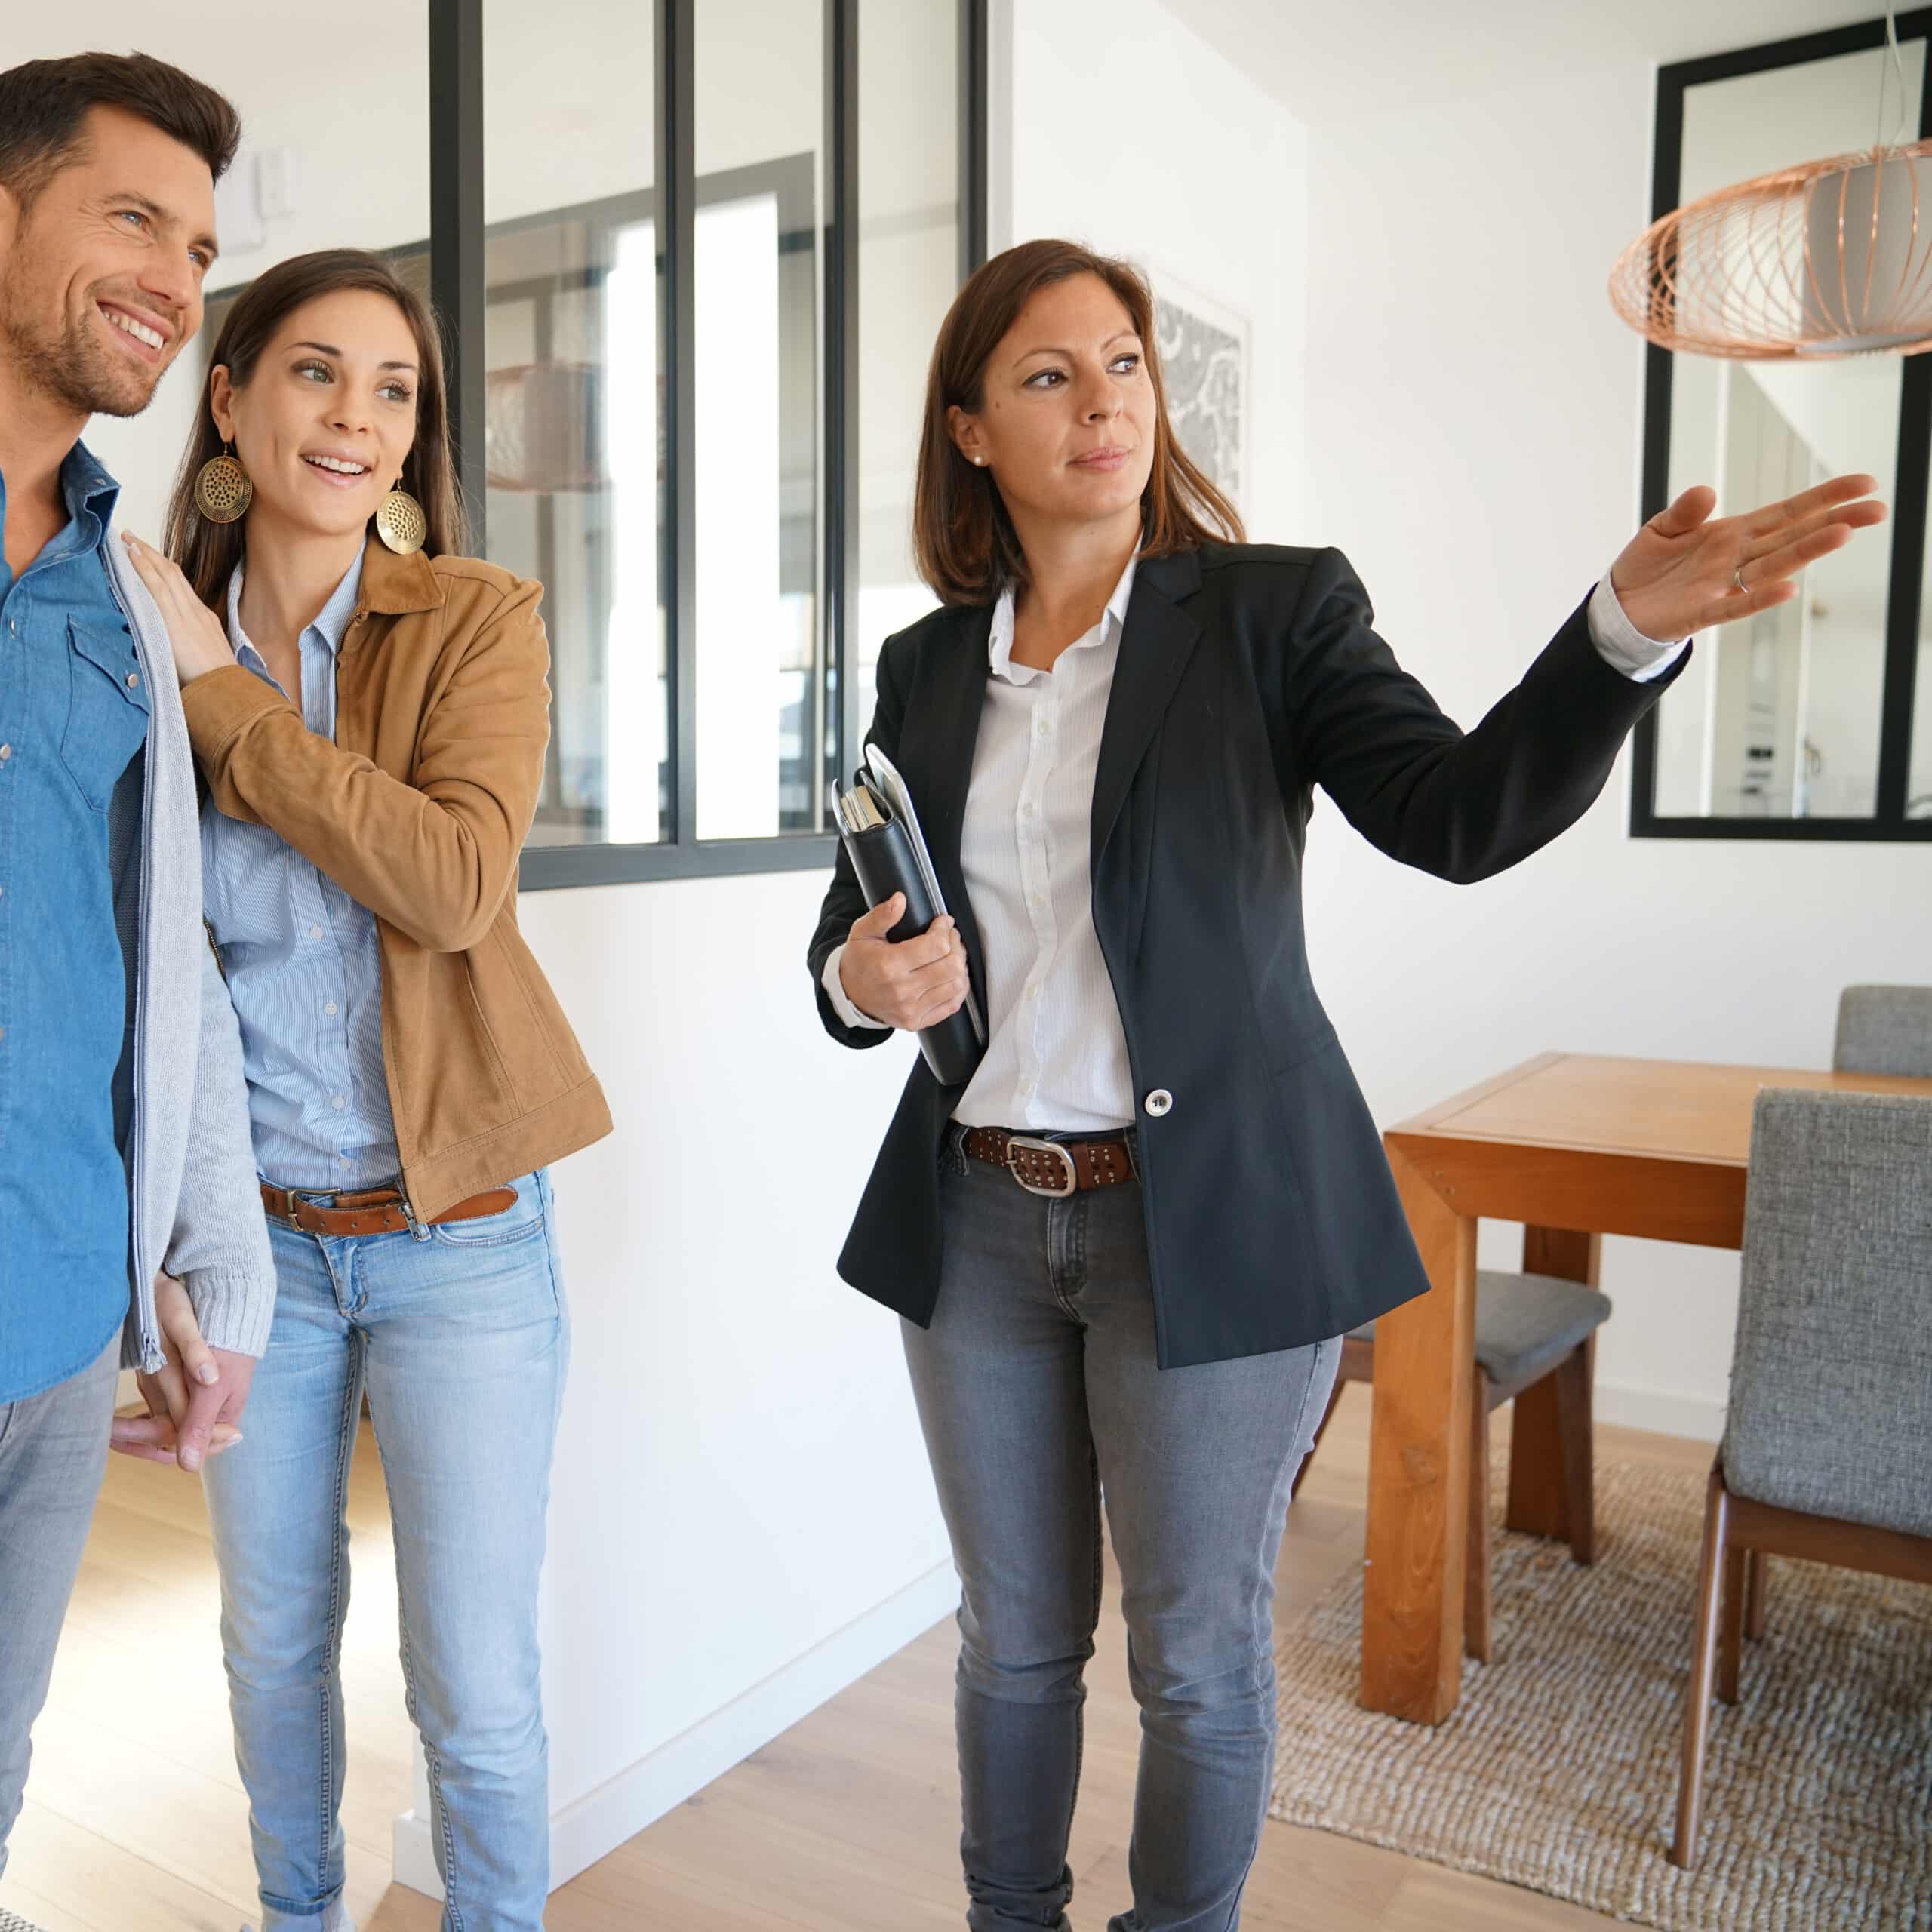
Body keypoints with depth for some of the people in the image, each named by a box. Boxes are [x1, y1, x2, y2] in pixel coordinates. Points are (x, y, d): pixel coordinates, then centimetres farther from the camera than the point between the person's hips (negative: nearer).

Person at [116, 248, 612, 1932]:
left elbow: (456, 881, -22)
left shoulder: (479, 618, -6)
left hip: (457, 1235, -3)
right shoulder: (150, 631, 3)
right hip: (252, 1228, 3)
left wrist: (221, 690, -17)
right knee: (273, 1642, 20)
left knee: (477, 1685, 4)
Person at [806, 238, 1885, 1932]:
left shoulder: (1272, 611, -4)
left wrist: (1629, 630, -33)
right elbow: (849, 929, 11)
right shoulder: (928, 667, 7)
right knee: (1014, 1643, 18)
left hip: (1205, 1223, -3)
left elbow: (1461, 813, -17)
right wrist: (858, 983, -12)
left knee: (1196, 1655, 12)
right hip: (979, 1221, 4)